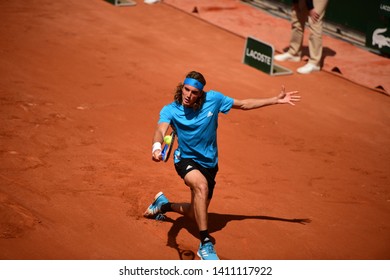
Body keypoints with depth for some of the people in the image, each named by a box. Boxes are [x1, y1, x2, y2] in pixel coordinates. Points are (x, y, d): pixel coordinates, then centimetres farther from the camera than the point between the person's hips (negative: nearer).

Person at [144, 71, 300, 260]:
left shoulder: (213, 99, -10)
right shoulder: (170, 110, -17)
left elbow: (243, 104, 2)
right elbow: (160, 130, -36)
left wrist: (276, 100, 0)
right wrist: (156, 146, -60)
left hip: (209, 164, 4)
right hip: (186, 159, -4)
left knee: (197, 214, 11)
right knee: (201, 185, -38)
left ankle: (164, 204, 43)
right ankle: (205, 244, -34)